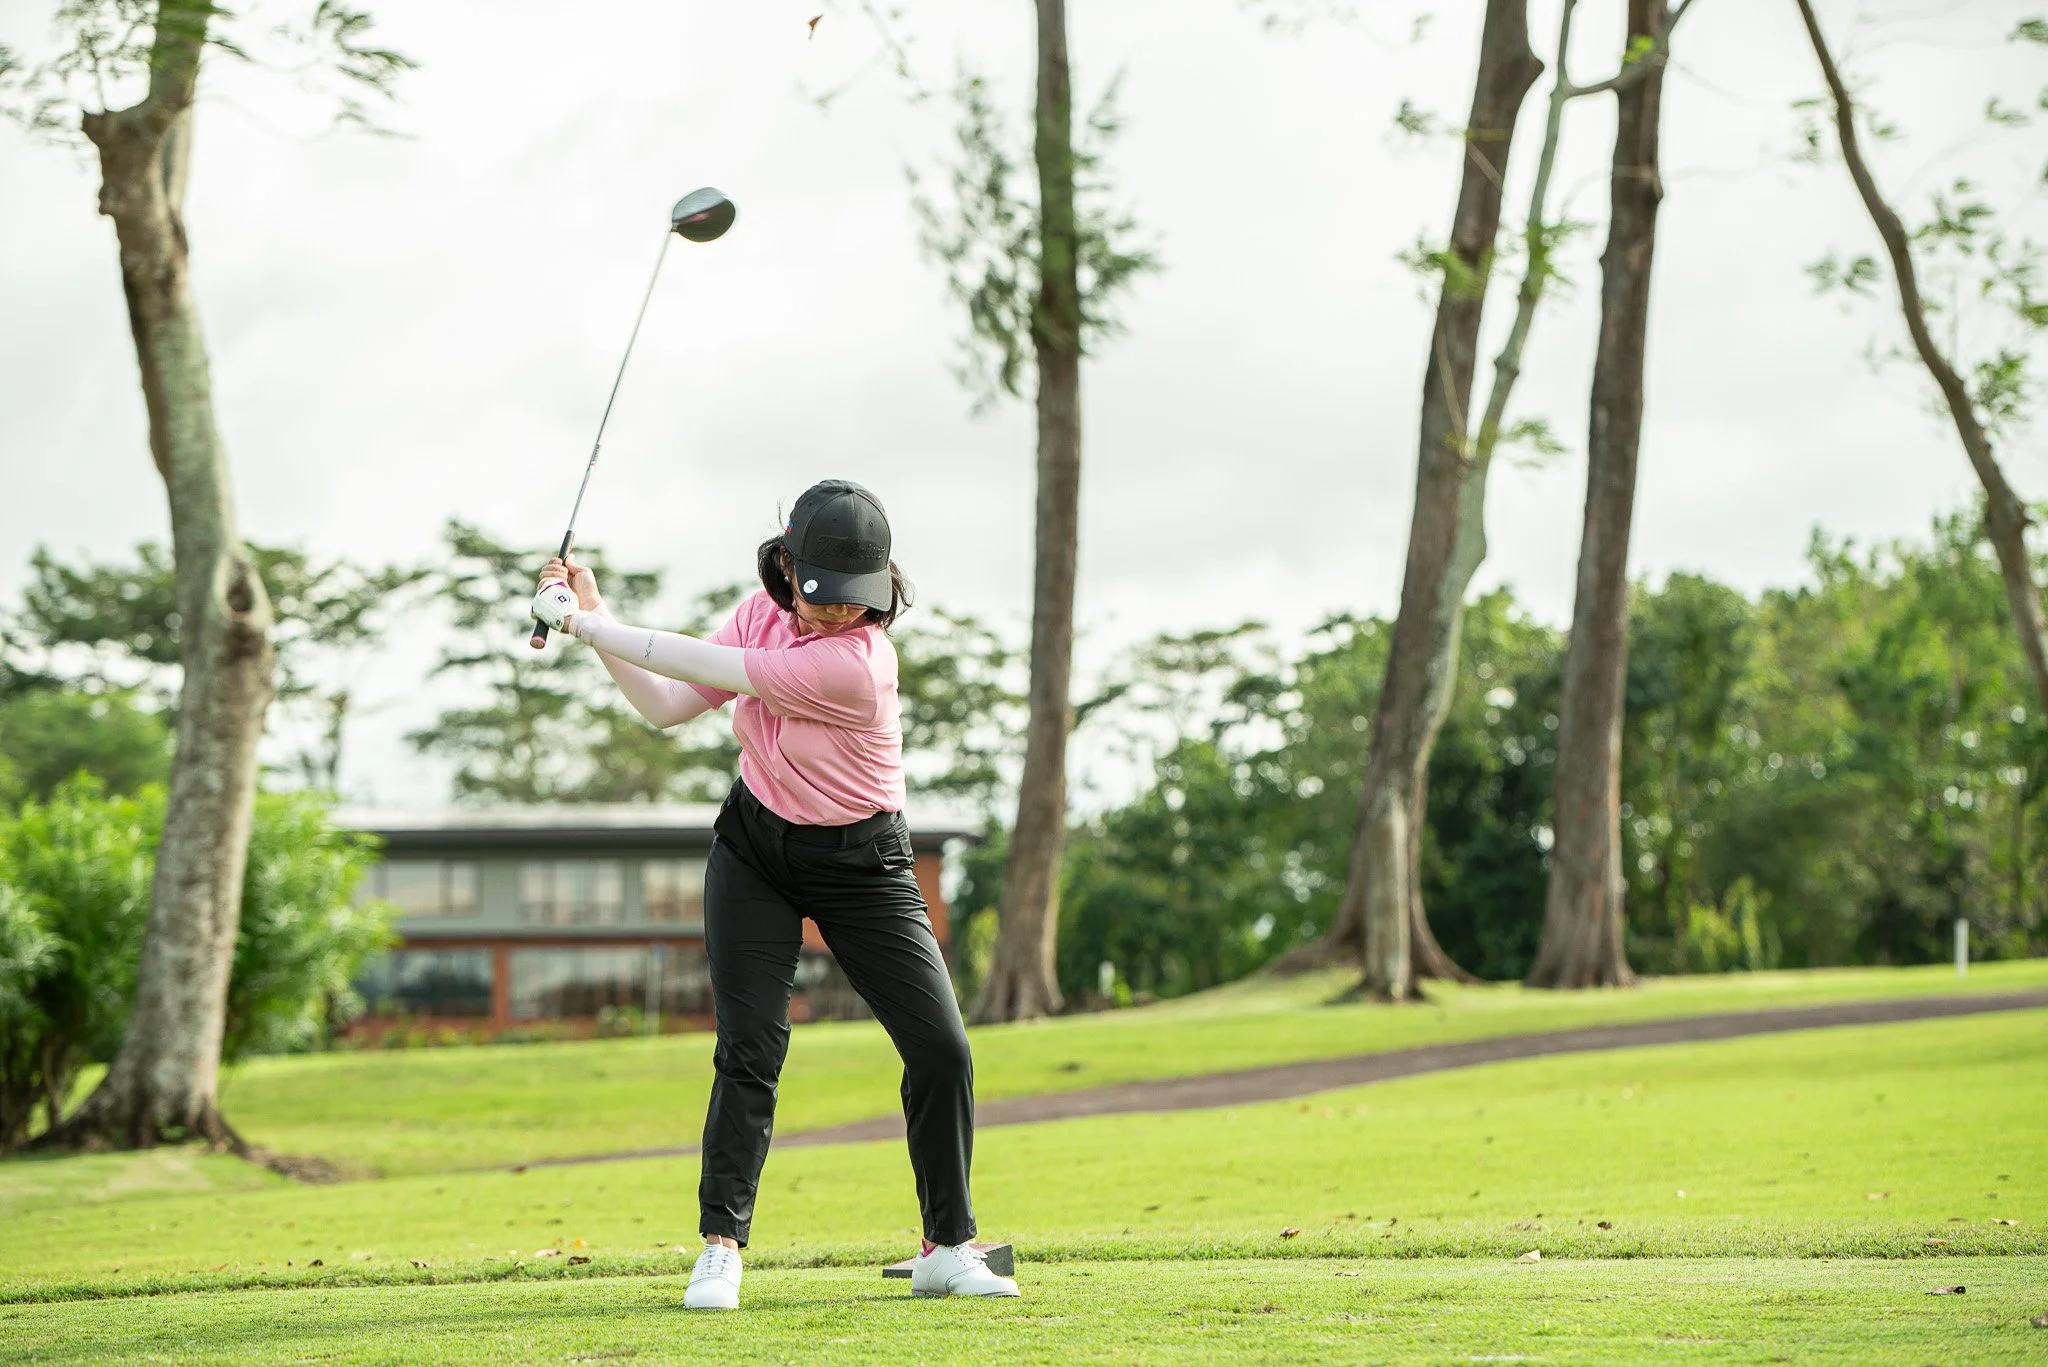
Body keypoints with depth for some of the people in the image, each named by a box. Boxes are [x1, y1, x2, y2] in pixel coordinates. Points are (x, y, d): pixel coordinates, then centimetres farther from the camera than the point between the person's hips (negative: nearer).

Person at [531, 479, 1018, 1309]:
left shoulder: (856, 659, -29)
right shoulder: (763, 612, -7)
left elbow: (707, 668, -27)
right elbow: (666, 706, -1)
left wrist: (585, 623, -21)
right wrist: (592, 621, -12)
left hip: (860, 866, -4)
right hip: (754, 849, 4)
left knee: (942, 1050, -9)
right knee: (749, 1048, -10)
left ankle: (948, 1249, 6)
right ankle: (721, 1248, -5)